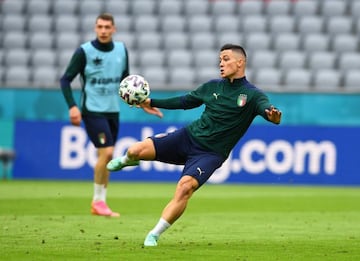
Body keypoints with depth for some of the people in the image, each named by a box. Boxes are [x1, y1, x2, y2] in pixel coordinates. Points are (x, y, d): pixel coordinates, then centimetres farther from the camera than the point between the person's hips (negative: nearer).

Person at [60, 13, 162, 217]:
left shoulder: (121, 50, 6)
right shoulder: (85, 51, -9)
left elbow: (125, 81, 19)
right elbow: (66, 80, -6)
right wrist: (72, 106, -17)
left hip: (113, 111, 5)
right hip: (93, 110, -5)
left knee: (107, 157, 6)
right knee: (106, 152, -15)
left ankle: (100, 204, 15)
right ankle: (98, 201, -2)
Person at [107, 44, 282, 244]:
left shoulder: (252, 95, -6)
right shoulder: (213, 87, 9)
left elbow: (267, 108, -27)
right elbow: (186, 101, 24)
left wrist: (273, 116, -52)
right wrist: (152, 103, 24)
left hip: (211, 154, -4)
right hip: (188, 136, 4)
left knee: (185, 187, -30)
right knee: (136, 150, -13)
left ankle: (154, 235, -18)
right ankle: (127, 159, 27)